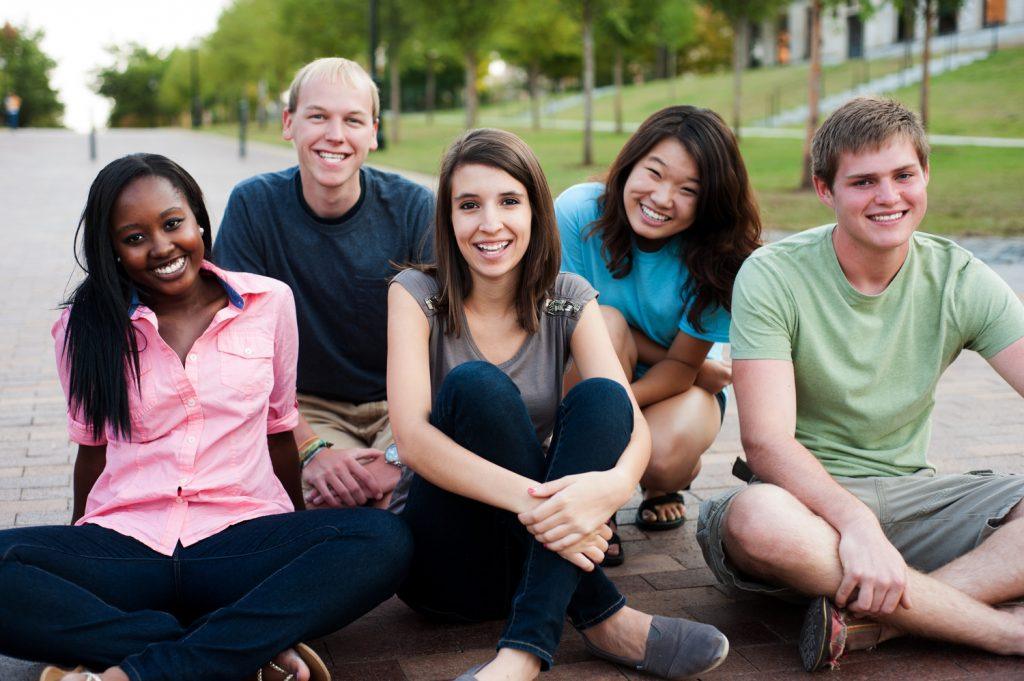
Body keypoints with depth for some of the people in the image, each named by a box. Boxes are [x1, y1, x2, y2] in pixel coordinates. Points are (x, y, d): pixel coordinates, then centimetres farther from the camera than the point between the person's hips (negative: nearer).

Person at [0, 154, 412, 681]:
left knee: (384, 538, -30)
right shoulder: (86, 327, 8)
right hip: (123, 548, 0)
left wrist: (302, 539, 21)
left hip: (243, 542, 0)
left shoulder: (270, 303, 8)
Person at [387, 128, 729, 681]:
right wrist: (526, 498, -38)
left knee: (600, 394, -24)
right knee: (476, 384, -28)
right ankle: (600, 616, -27)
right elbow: (412, 438, -22)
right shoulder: (417, 295, -7)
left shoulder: (569, 300, 1)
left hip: (537, 547, 3)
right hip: (444, 555, -2)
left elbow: (634, 426, -13)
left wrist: (612, 484, -38)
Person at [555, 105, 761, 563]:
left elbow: (684, 365, -19)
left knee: (663, 456, -33)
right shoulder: (578, 212, -21)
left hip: (679, 386, 0)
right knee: (608, 322, -32)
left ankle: (668, 483, 10)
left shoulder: (717, 259, -22)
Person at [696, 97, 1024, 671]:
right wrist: (855, 523, -37)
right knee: (757, 518, -39)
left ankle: (872, 621, -30)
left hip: (913, 495, 4)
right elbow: (767, 440, -20)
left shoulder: (962, 280, 1)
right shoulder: (773, 277, -10)